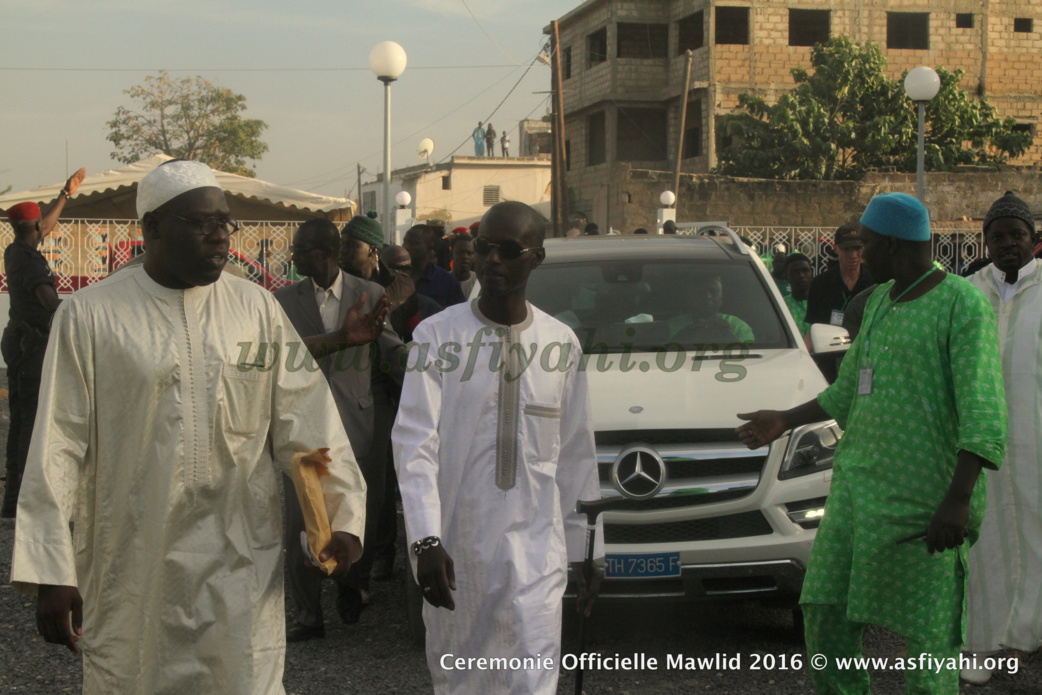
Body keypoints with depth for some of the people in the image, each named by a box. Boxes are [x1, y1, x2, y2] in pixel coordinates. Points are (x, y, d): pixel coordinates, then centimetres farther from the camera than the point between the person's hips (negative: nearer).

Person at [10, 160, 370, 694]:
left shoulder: (258, 309, 6)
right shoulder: (89, 315, -2)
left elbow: (307, 422, 6)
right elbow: (57, 449, -3)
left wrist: (342, 516, -6)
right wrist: (51, 574, -7)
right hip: (131, 574, -1)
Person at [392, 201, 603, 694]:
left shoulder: (562, 344, 4)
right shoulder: (438, 334, -4)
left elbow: (576, 455, 10)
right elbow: (415, 442, -10)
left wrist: (584, 549, 11)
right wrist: (426, 540, -20)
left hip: (536, 546, 1)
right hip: (455, 543, -1)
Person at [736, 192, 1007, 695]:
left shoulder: (963, 304, -10)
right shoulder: (880, 300, 16)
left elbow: (982, 414, -17)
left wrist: (957, 501, -23)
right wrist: (785, 422, 30)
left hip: (922, 499, -8)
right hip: (856, 484, 8)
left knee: (927, 634, -4)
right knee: (826, 616, 9)